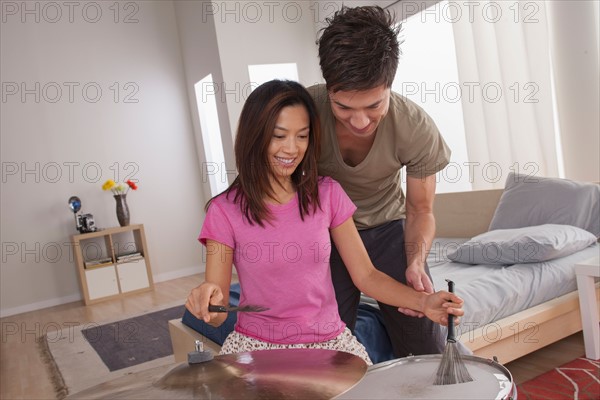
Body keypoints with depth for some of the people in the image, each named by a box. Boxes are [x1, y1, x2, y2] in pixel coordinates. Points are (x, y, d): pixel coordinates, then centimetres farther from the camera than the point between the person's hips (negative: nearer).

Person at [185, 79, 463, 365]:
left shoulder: (327, 195, -1)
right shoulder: (226, 211, -8)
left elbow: (366, 275, -1)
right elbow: (218, 312, -8)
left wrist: (423, 302, -16)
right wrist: (208, 304, -31)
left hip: (330, 341, 2)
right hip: (256, 346, -1)